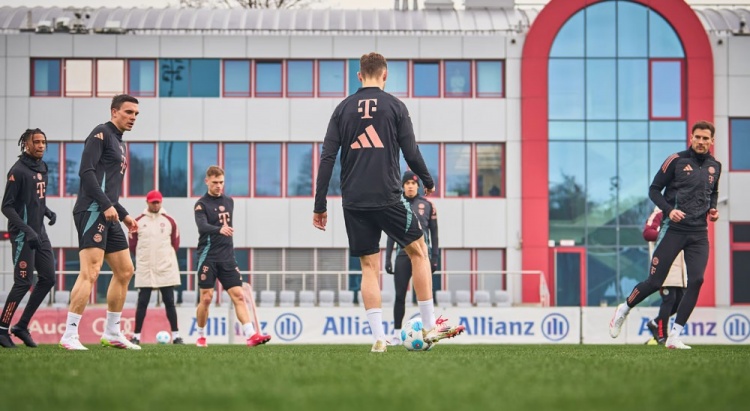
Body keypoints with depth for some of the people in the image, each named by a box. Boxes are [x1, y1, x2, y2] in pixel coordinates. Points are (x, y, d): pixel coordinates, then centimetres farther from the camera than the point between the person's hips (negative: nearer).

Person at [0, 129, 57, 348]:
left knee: (48, 279, 5)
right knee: (23, 282, -9)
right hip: (23, 235, -8)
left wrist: (48, 211, 4)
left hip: (40, 232, 8)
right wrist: (27, 230, -23)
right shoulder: (18, 171, -13)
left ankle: (22, 326, 14)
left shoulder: (41, 168, 12)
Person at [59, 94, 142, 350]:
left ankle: (112, 333, 18)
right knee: (90, 272, -17)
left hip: (108, 216, 10)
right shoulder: (101, 133, -4)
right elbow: (86, 171, -16)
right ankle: (69, 336, -19)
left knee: (124, 271, 11)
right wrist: (106, 205, -21)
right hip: (92, 211, -10)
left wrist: (124, 215, 23)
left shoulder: (118, 143, 24)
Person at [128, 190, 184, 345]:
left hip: (166, 268, 1)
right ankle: (137, 336, 3)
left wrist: (165, 257, 9)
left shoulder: (169, 221, 5)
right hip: (144, 269, -1)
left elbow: (175, 243, 11)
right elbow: (133, 244, 7)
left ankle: (175, 335, 3)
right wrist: (143, 258, 8)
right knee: (142, 302, -1)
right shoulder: (138, 222, 2)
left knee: (169, 302, 1)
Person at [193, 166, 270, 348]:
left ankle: (251, 335, -16)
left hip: (227, 257, 5)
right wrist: (219, 230, -42)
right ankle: (201, 336, 14)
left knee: (238, 295, -6)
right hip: (208, 257, -4)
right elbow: (202, 227, -24)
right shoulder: (202, 204, -6)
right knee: (206, 298, -4)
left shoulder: (229, 201, 13)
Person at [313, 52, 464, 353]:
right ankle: (430, 326, 11)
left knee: (369, 267, 7)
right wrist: (428, 181, 18)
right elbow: (411, 153, -1)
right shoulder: (395, 106, 0)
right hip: (388, 198, -3)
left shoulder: (343, 109, 8)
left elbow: (327, 158, 3)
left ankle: (378, 338, -1)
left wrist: (320, 206, 6)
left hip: (353, 203, 3)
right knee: (418, 251, 13)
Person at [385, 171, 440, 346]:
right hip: (403, 256, 1)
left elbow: (434, 232, 7)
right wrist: (388, 259, 4)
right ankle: (397, 333, 5)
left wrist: (435, 257, 1)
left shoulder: (427, 205, 5)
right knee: (400, 296, 0)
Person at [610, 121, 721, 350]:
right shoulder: (676, 161, -5)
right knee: (654, 283, -3)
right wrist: (669, 210, -16)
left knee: (696, 281, -12)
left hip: (699, 233, 4)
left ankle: (674, 337, -5)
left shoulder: (714, 166, 11)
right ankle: (623, 310, 26)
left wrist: (712, 208, 8)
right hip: (673, 230, -4)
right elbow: (654, 190, -2)